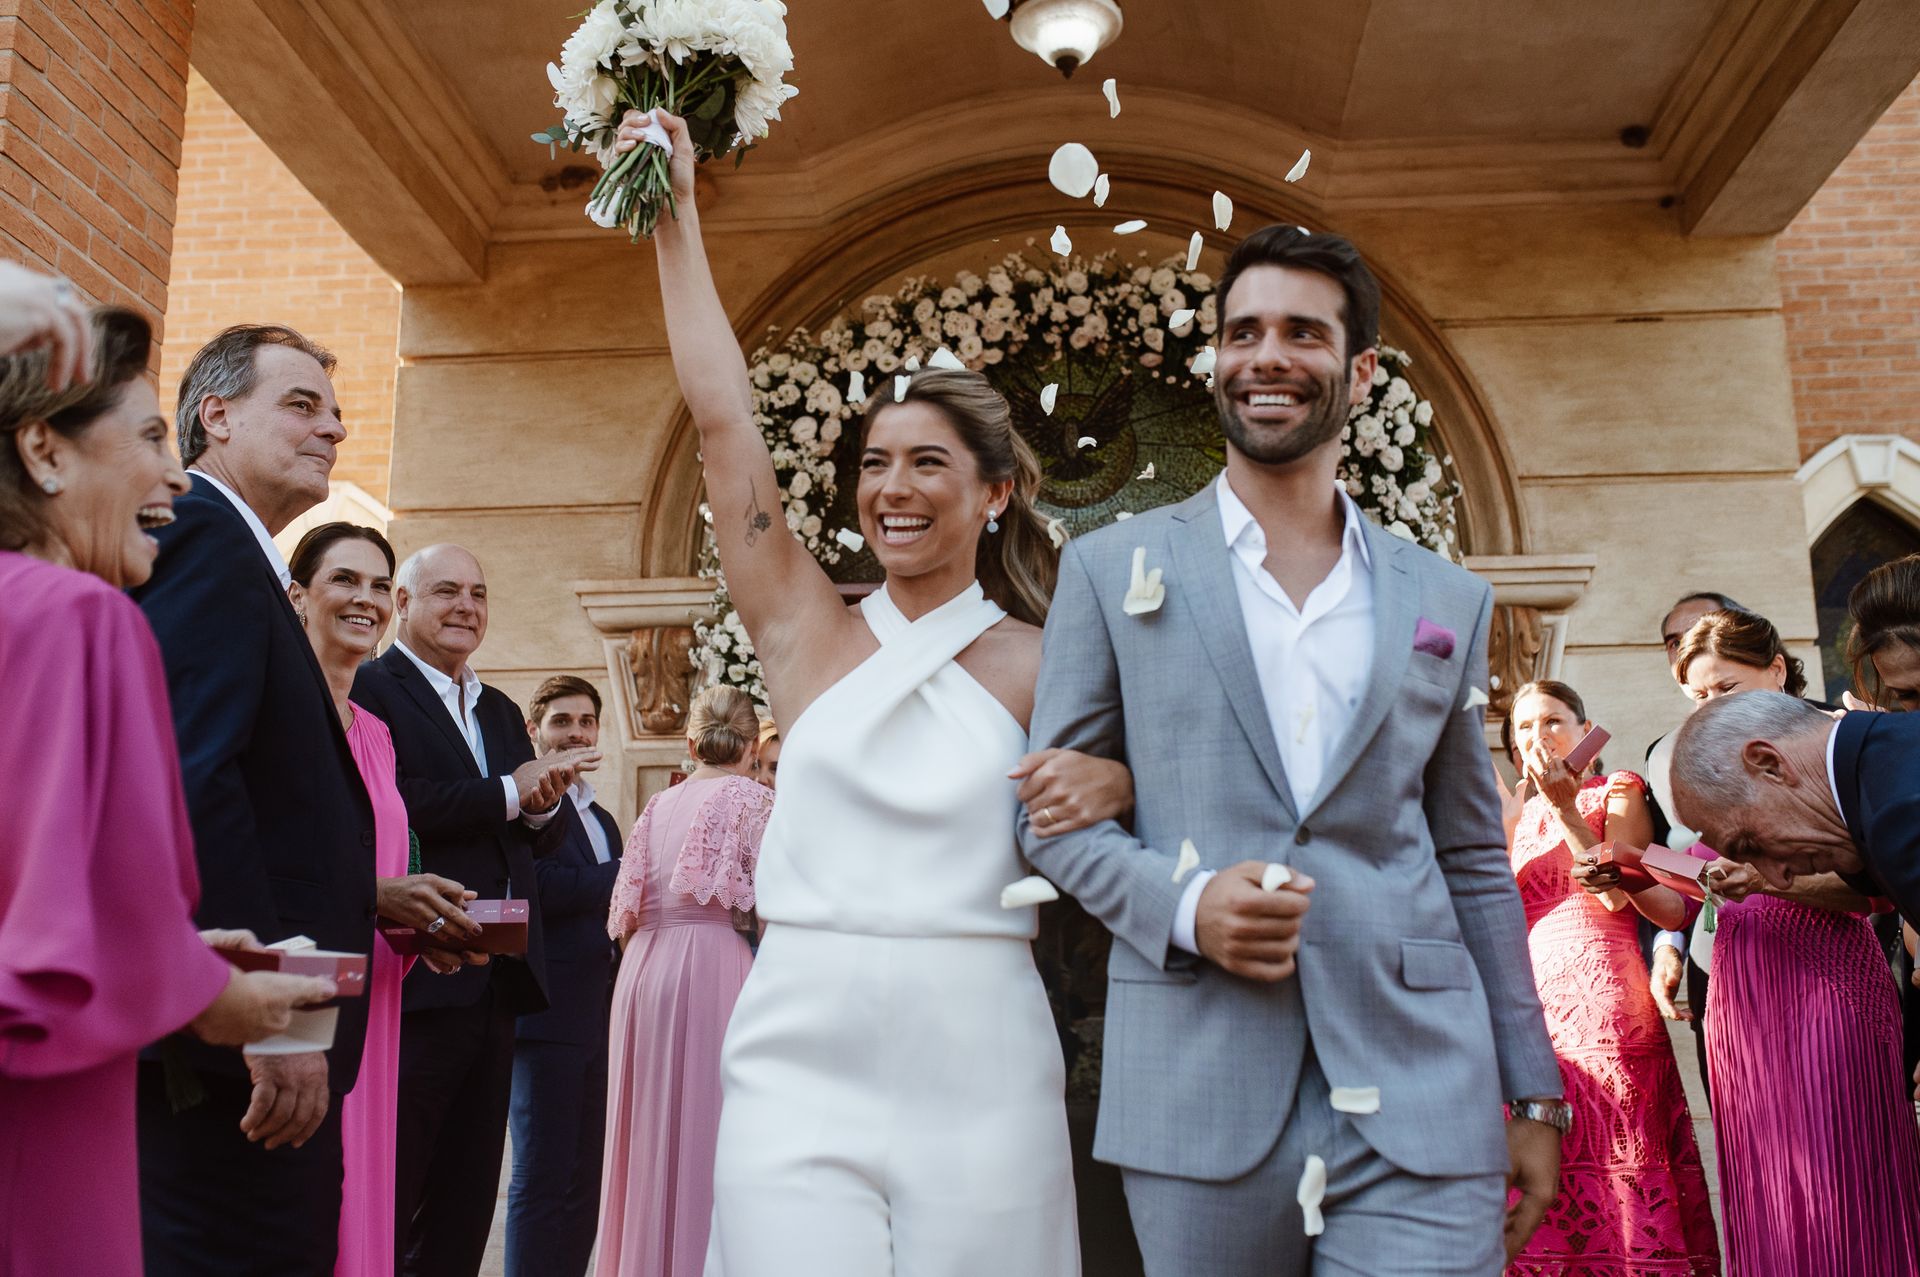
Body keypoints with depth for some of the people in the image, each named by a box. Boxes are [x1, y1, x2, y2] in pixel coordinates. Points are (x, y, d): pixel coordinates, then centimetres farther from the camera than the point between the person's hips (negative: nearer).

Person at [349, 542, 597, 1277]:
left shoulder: (502, 713, 19)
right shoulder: (367, 688, -7)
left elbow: (538, 837, 14)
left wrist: (544, 804, -8)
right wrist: (508, 793, -19)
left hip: (494, 987, 8)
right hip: (416, 986, -8)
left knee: (467, 1202, 15)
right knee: (389, 1202, 2)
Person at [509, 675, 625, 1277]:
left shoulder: (602, 819, 22)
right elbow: (532, 888, -21)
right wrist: (622, 873, -12)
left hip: (597, 1017, 8)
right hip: (546, 1014, -8)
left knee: (586, 1177, 11)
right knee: (543, 1177, -4)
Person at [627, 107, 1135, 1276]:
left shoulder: (1043, 668, 2)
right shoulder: (808, 632, 5)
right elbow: (722, 416, 2)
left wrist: (1119, 783, -12)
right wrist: (677, 215, 5)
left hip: (978, 1078, 0)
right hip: (802, 1065, 1)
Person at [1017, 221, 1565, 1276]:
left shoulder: (1449, 602, 10)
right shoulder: (1110, 570, 4)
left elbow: (1474, 862, 13)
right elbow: (1051, 811, 6)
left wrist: (1534, 1095, 10)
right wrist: (1181, 903, -12)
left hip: (1419, 1105, 2)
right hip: (1200, 1097, -1)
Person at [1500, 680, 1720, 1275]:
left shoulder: (1616, 791, 9)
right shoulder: (1518, 816, 22)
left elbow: (1616, 895, -6)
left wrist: (1565, 807, -12)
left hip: (1602, 999, -4)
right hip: (1529, 999, 4)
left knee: (1611, 1162, -9)